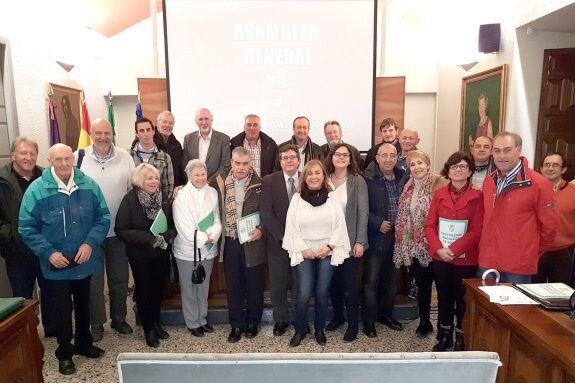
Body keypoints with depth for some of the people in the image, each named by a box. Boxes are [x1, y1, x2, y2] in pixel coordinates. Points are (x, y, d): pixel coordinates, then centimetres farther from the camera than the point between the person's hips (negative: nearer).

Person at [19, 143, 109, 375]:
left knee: (83, 305, 20)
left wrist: (90, 243, -16)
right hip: (56, 264, -2)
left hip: (85, 260, 3)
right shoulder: (36, 189, -12)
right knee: (62, 308, 10)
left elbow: (103, 218, -3)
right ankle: (64, 352, 30)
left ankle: (84, 343, 41)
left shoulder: (89, 185, -7)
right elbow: (27, 228, -9)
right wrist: (48, 252, -19)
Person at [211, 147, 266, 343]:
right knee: (233, 286, 12)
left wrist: (261, 229, -17)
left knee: (254, 286, 12)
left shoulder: (260, 185, -7)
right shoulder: (220, 182, 1)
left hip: (252, 243, -2)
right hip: (230, 243, 2)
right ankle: (237, 324, 28)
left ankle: (253, 322, 31)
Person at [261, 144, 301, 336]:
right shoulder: (269, 181, -3)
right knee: (277, 284, 8)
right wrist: (283, 236, -15)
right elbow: (266, 213, -9)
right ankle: (281, 319, 30)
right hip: (278, 241, -1)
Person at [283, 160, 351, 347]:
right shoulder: (297, 198, 0)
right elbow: (291, 227, -3)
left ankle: (319, 329, 27)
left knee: (322, 293, 6)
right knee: (303, 294, -4)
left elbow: (340, 225, -2)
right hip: (303, 253, 0)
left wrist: (329, 247, -10)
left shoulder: (332, 198, 1)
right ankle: (300, 330, 18)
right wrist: (303, 249, -9)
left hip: (327, 253, 1)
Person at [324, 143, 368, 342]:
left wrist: (360, 241, -12)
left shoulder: (358, 181, -6)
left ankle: (353, 325, 20)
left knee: (349, 284, 2)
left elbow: (363, 212, -8)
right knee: (333, 281, 14)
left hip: (350, 241, -3)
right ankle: (338, 316, 35)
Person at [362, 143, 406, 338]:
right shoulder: (368, 180, -11)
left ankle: (386, 314, 36)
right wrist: (378, 223, -20)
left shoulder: (403, 177, 5)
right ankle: (369, 321, 18)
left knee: (392, 279, 17)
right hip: (376, 238, -5)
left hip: (398, 237, 5)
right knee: (371, 281, 3)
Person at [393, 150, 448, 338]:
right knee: (421, 283, 15)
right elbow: (403, 217, 12)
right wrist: (405, 243, 9)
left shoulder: (439, 184, -10)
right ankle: (424, 322, 30)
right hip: (415, 244, 5)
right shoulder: (409, 187, 9)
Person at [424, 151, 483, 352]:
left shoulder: (477, 197, -7)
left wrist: (453, 250, -19)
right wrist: (439, 248, -13)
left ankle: (461, 338, 28)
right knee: (443, 297, 15)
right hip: (440, 257, 3)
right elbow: (430, 226, 1)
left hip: (466, 259, -3)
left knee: (462, 299, 10)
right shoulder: (439, 194, 3)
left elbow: (476, 231, -12)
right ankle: (444, 336, 32)